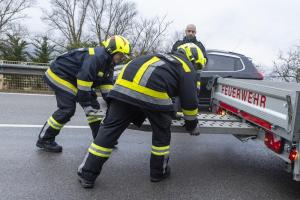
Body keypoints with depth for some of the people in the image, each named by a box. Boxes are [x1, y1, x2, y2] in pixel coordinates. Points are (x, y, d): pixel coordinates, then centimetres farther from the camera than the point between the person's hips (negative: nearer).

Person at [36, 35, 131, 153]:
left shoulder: (108, 62, 3)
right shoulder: (96, 57, -28)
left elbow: (106, 85, 4)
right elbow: (84, 79, -31)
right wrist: (86, 105, -24)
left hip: (75, 78, 10)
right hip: (60, 74, -10)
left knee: (93, 105, 4)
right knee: (67, 109, -15)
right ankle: (44, 139, 1)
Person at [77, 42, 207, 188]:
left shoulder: (166, 58, 39)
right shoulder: (186, 67, 20)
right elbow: (189, 99, 14)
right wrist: (192, 125, 28)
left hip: (124, 85, 6)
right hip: (152, 92, -5)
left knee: (110, 128, 9)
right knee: (162, 132, 18)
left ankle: (87, 174, 15)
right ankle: (158, 172, 30)